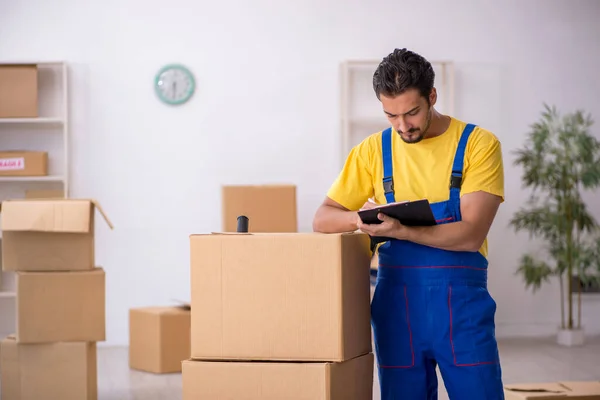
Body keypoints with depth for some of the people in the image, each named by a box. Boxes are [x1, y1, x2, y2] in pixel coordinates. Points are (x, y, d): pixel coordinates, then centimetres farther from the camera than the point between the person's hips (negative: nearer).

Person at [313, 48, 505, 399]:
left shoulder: (479, 144, -4)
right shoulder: (374, 151, 6)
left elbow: (471, 234, -13)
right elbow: (323, 219, 6)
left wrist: (400, 230, -27)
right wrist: (361, 218, -17)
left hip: (462, 303, -2)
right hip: (397, 304, 2)